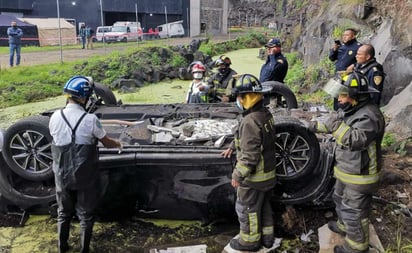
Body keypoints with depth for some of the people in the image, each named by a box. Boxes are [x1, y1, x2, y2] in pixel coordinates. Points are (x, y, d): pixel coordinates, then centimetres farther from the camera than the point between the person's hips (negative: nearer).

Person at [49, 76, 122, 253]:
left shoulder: (55, 117, -8)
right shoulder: (90, 119, -18)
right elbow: (106, 142, -4)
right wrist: (118, 144, 19)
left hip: (62, 175, 3)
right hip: (84, 177, -3)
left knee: (64, 213, 22)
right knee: (85, 215, 14)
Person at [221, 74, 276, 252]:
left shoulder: (250, 121, -29)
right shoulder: (266, 114, 0)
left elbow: (250, 155, -28)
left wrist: (237, 176, -18)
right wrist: (232, 147, 24)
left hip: (253, 177, -9)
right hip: (268, 173, 9)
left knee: (247, 209, 12)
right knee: (264, 205, 24)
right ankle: (267, 236, 40)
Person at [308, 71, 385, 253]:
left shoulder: (369, 116, -29)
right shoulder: (351, 109, 2)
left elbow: (354, 140, -39)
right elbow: (334, 124, 18)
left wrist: (337, 125, -40)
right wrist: (319, 126, 8)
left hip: (359, 176, -10)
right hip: (346, 170, 10)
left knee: (354, 212, 6)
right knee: (340, 199, 30)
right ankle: (344, 226, 53)